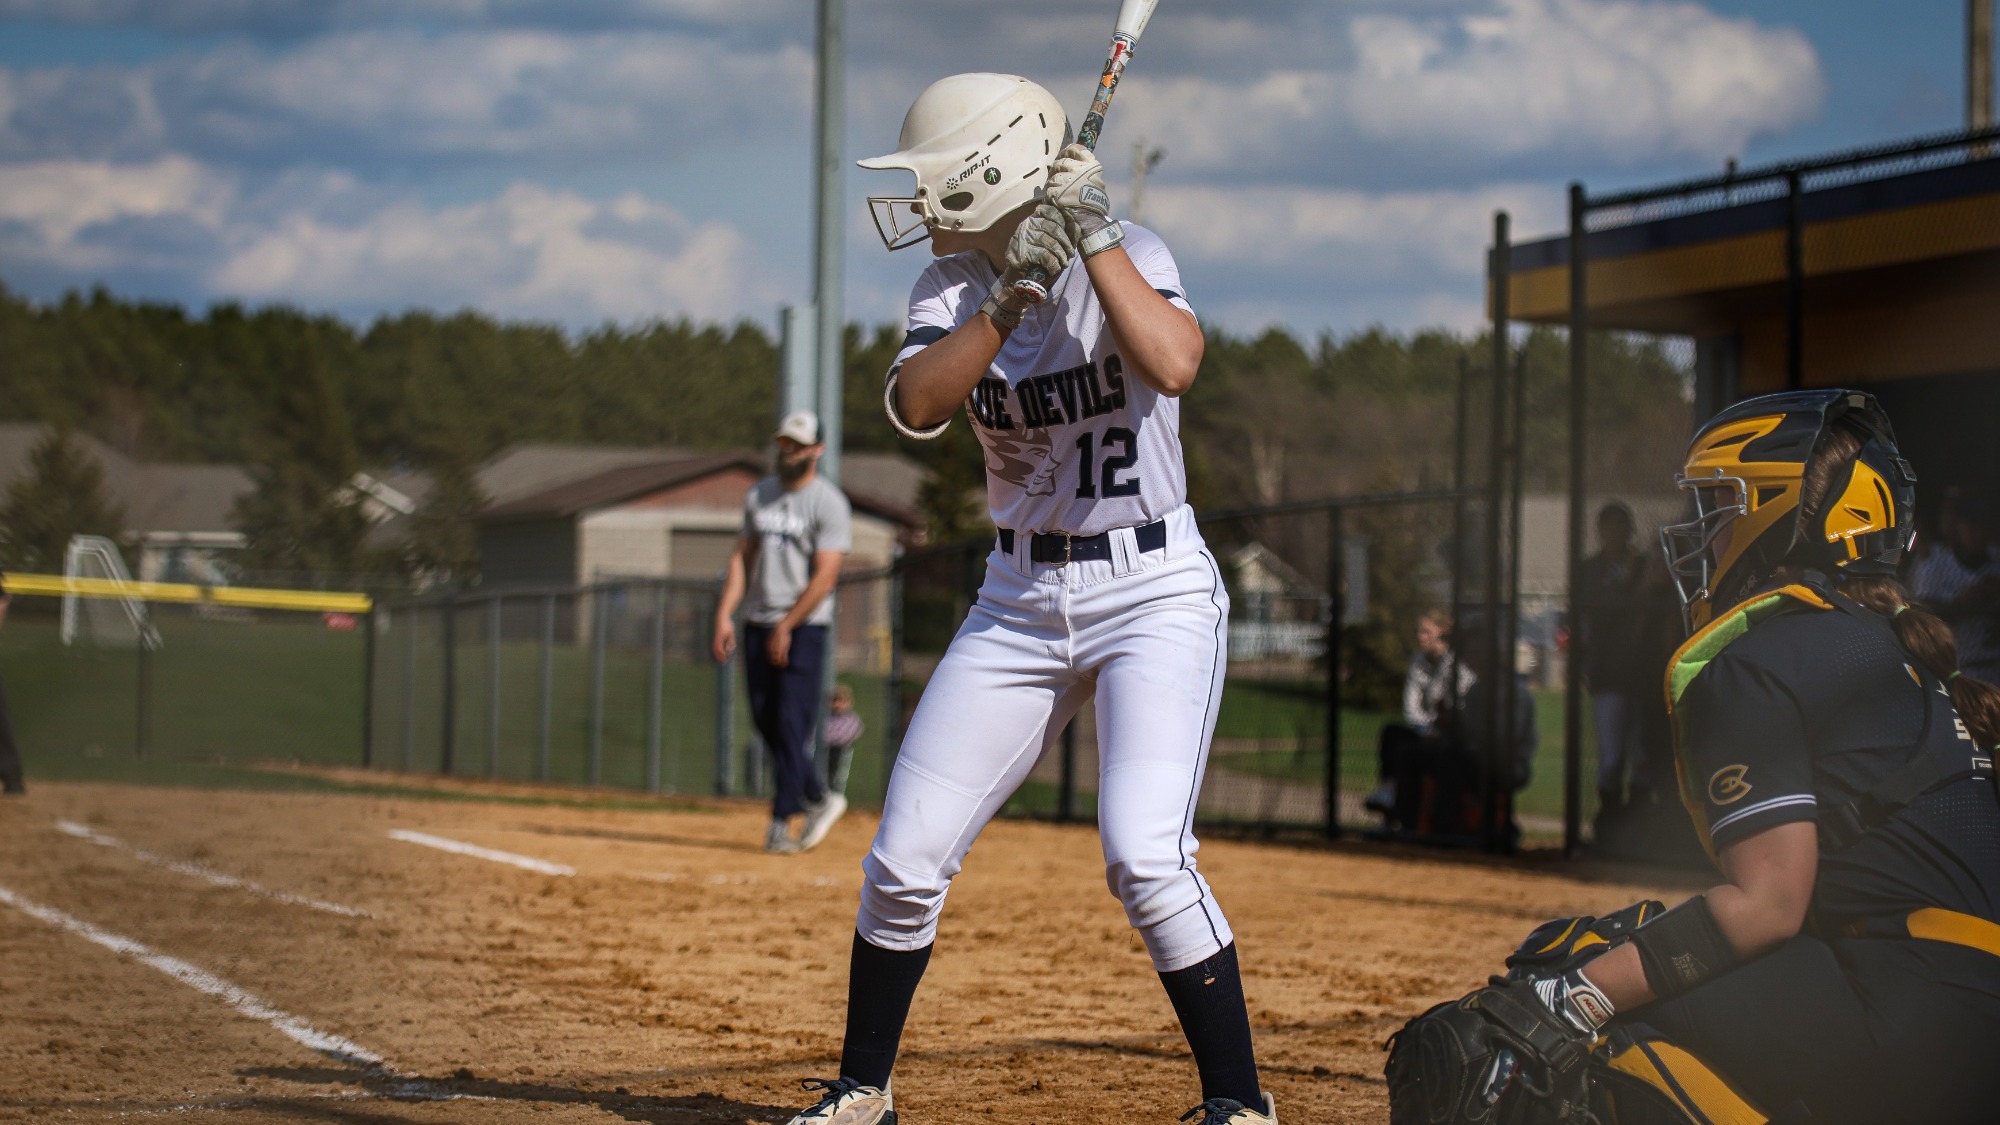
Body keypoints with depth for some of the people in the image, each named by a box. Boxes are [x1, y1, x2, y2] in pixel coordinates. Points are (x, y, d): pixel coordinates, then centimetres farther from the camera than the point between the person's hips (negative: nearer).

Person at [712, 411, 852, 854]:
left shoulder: (829, 504, -7)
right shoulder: (758, 495, 13)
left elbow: (825, 577, -13)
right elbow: (742, 557, 12)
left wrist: (786, 627, -15)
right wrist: (725, 614, 0)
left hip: (804, 627, -6)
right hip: (757, 625, 6)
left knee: (791, 724, -9)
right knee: (766, 722, 7)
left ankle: (781, 824, -7)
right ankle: (819, 799, 23)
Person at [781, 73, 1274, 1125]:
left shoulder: (1126, 252, -11)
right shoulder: (954, 286, 1)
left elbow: (1172, 364, -31)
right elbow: (914, 405, -18)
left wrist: (1093, 231, -26)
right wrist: (1011, 299, -28)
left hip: (1155, 590, -5)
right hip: (1020, 598, 5)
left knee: (1144, 856, -21)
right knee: (904, 858, 3)